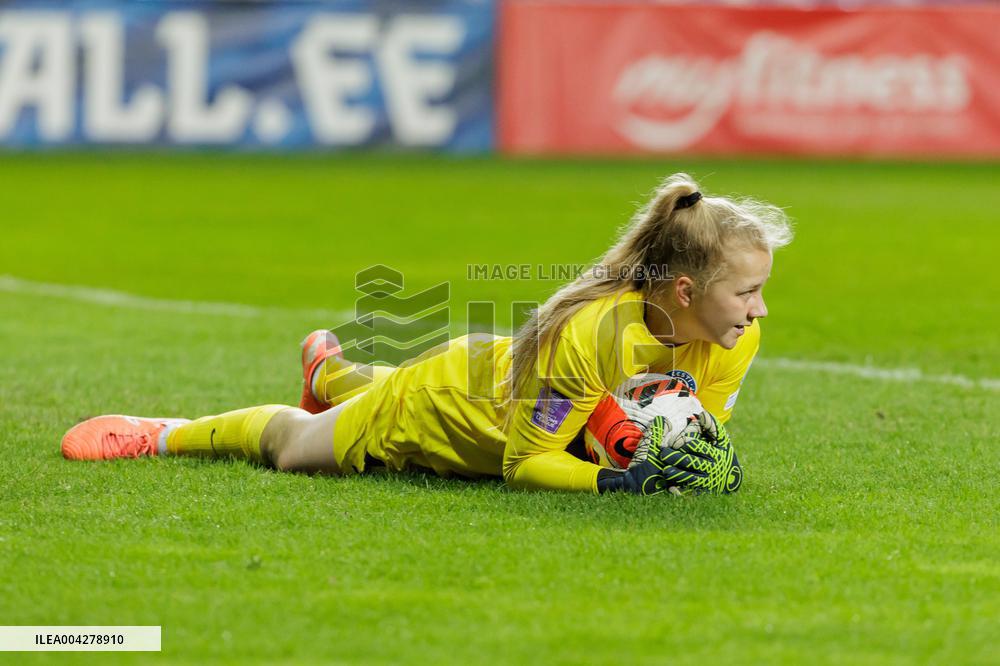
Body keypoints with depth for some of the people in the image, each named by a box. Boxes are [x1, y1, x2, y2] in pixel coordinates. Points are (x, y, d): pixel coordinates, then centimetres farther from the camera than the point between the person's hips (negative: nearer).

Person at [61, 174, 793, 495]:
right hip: (453, 394, -7)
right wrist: (620, 480, -50)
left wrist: (708, 459, -34)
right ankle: (167, 434, 45)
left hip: (531, 401, 7)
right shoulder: (592, 332, -47)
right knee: (291, 444, 17)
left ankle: (329, 367, 75)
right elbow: (524, 464, -37)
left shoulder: (735, 338, -29)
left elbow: (697, 436, -11)